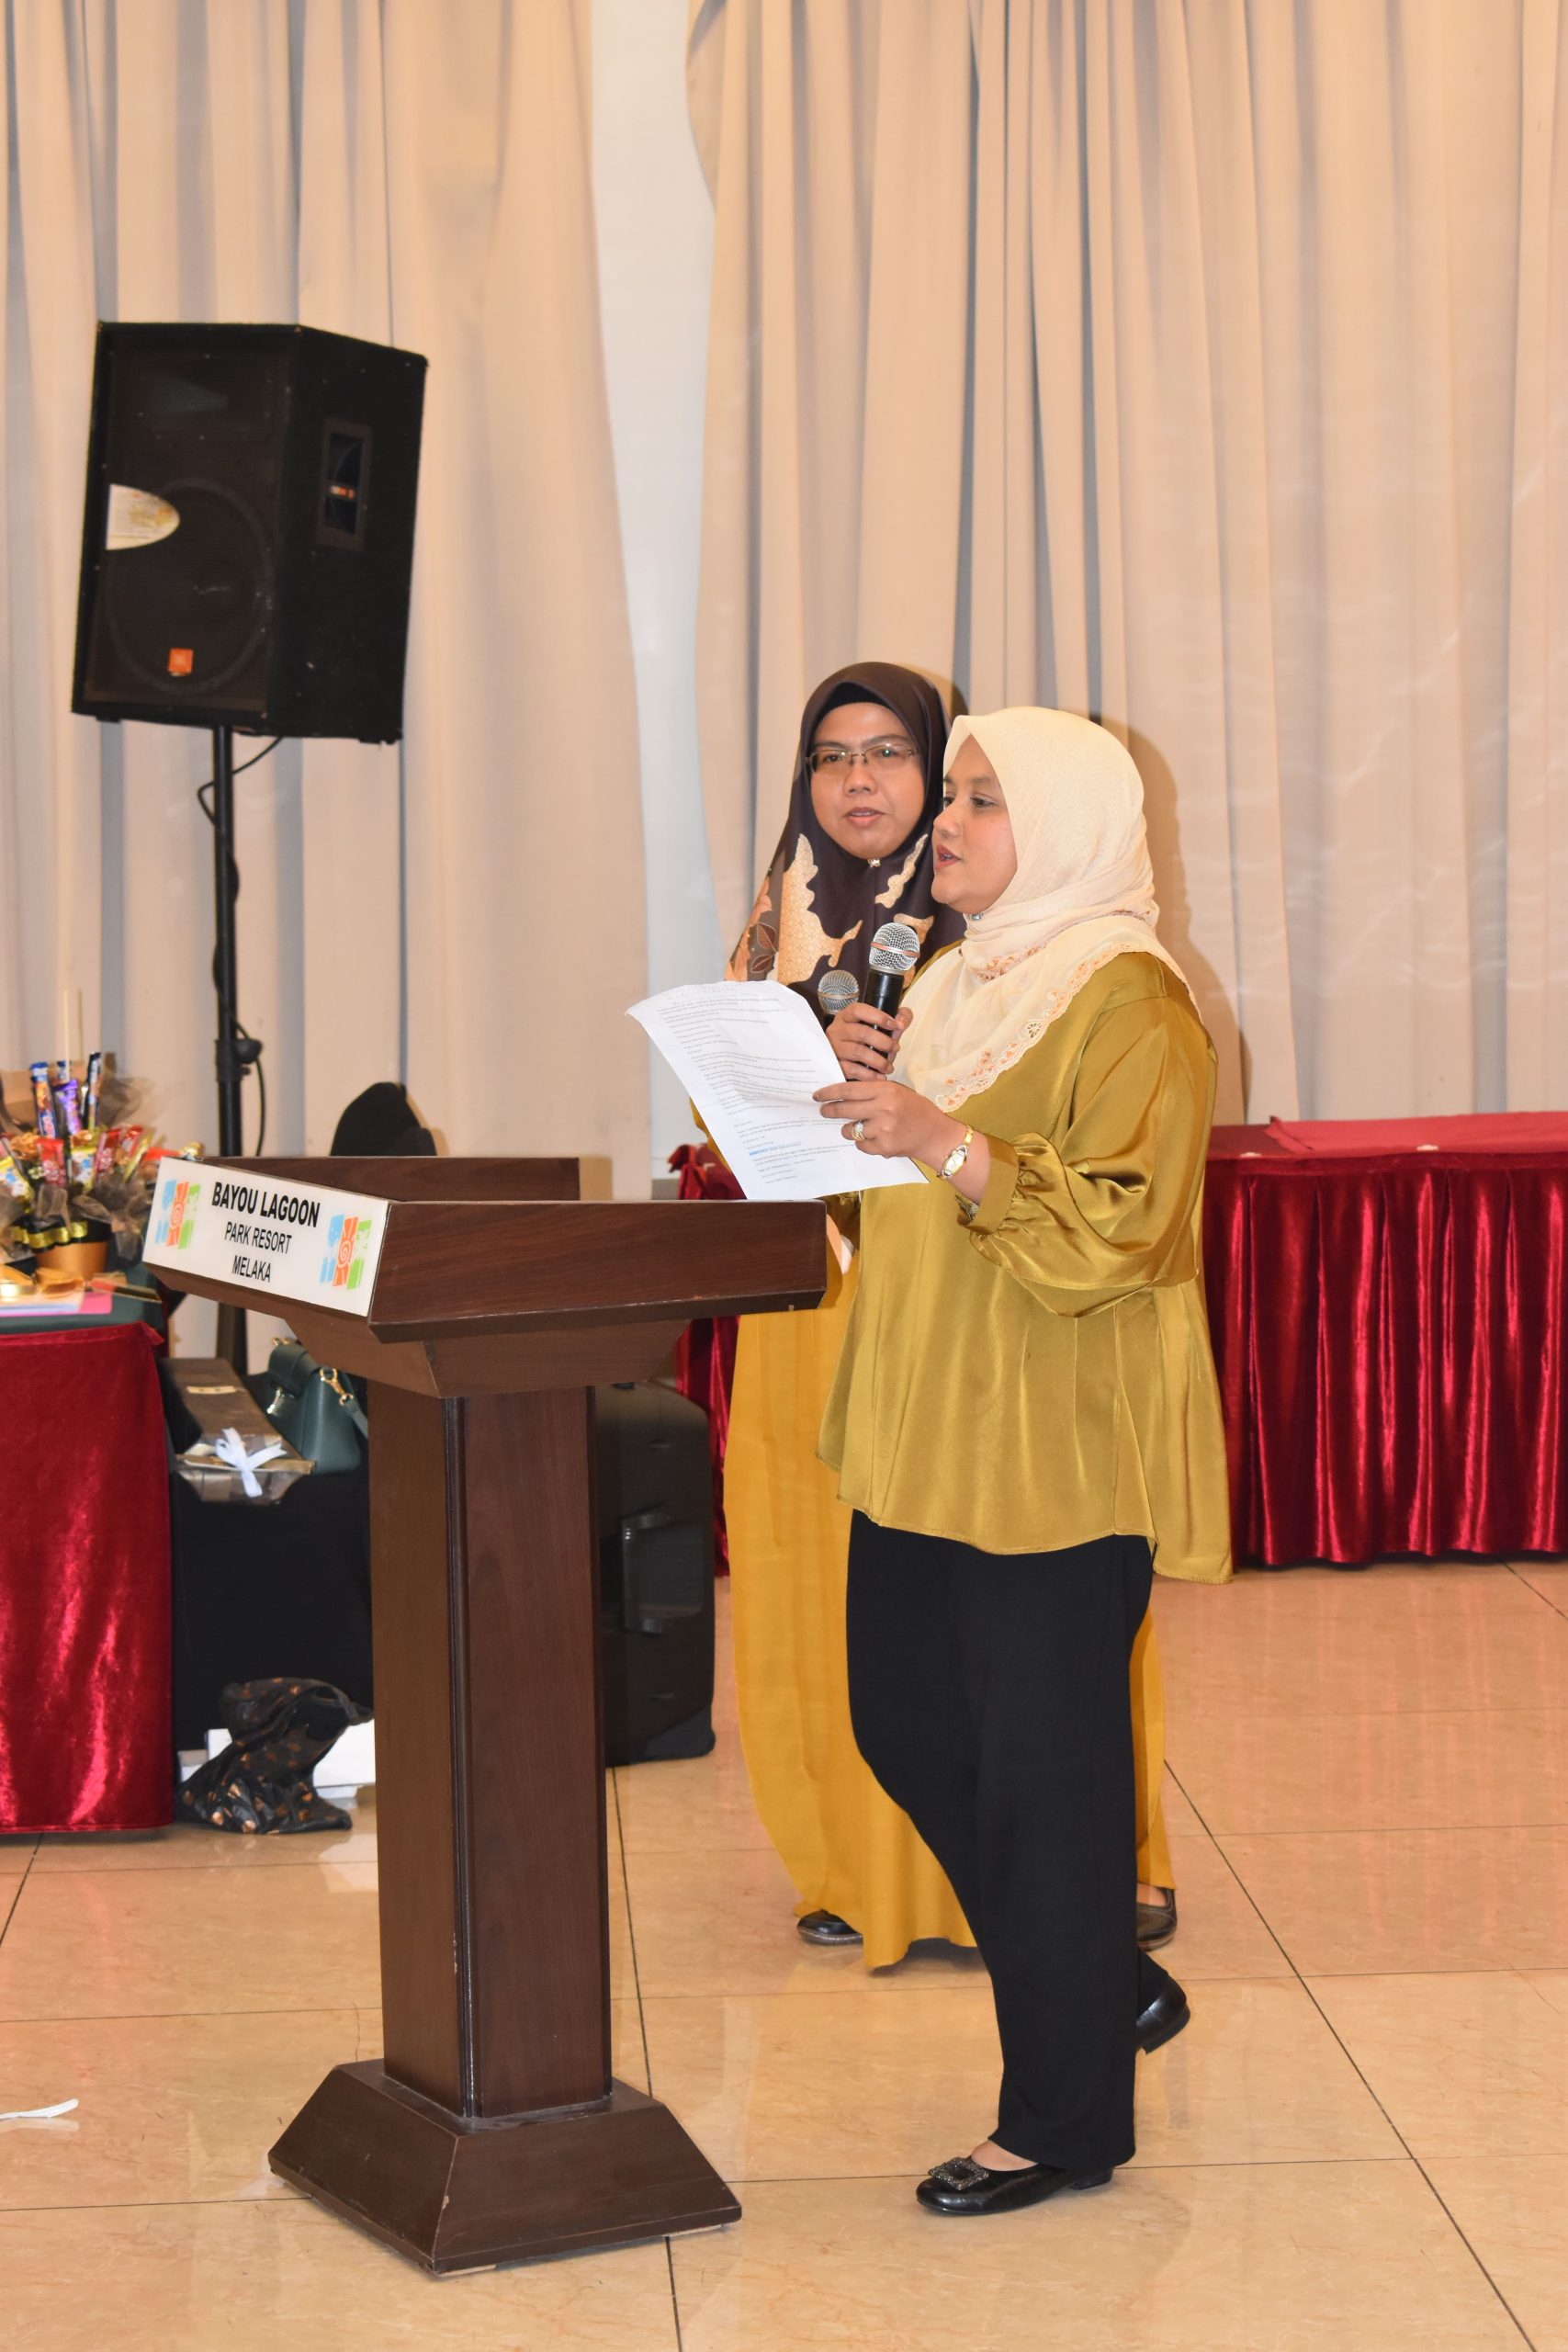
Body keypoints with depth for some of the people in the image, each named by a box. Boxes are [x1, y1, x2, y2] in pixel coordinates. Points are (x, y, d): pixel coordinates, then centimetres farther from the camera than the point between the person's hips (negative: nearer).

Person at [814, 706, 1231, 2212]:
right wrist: (858, 1108, 6)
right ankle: (1105, 1987, 32)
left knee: (1044, 1764, -3)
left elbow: (1123, 1228, -21)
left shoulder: (1127, 1000, -12)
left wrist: (946, 1142, -27)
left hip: (1058, 1450, -9)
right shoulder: (956, 983, 16)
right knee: (903, 1722, 14)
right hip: (928, 1434, 9)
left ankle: (1068, 2116, 10)